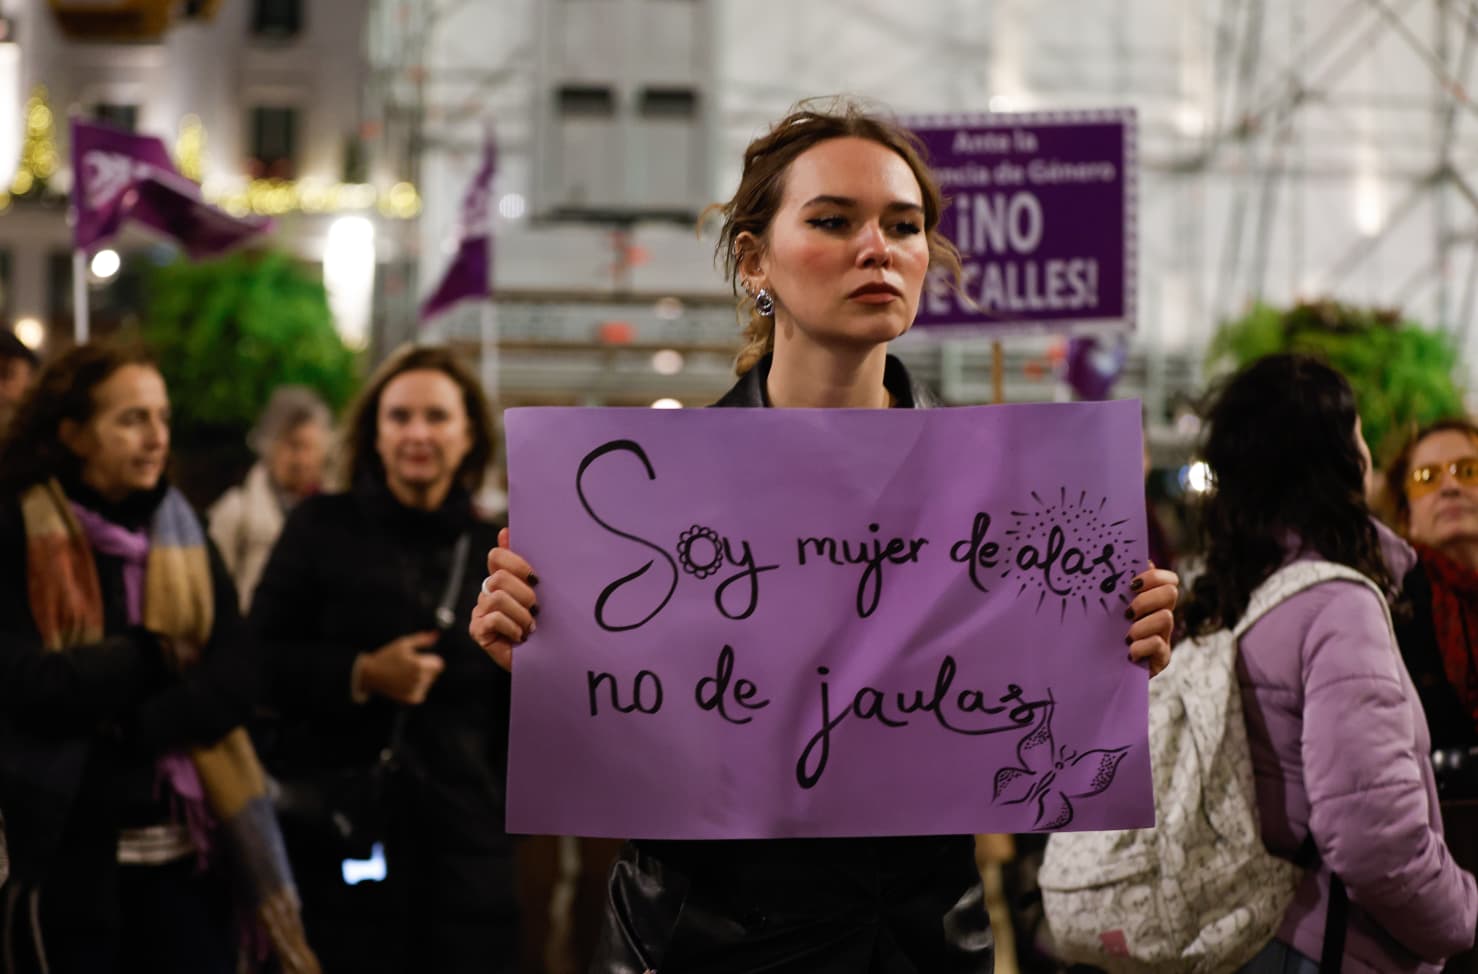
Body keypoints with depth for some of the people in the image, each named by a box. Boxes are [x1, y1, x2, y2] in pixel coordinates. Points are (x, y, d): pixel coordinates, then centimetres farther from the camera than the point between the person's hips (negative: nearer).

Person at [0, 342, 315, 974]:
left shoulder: (183, 533, 9)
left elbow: (235, 679, -2)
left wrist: (131, 727, -16)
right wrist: (156, 654, -9)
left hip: (180, 844, 4)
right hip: (62, 849, -4)